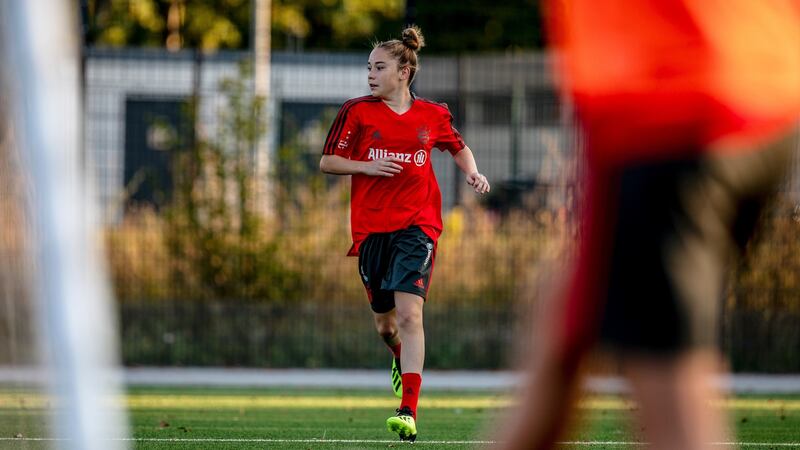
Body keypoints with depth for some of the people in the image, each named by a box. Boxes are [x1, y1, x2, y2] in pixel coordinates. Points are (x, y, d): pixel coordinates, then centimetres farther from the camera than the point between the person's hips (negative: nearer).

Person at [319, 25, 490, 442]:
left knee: (408, 312, -19)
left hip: (417, 224, -2)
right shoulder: (357, 112, 1)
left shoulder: (432, 115, 4)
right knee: (384, 322, 11)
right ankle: (401, 360, 49)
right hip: (371, 227, 2)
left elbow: (458, 146, 24)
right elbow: (327, 162, 3)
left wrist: (472, 172, 4)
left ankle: (408, 412, -23)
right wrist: (368, 166, -13)